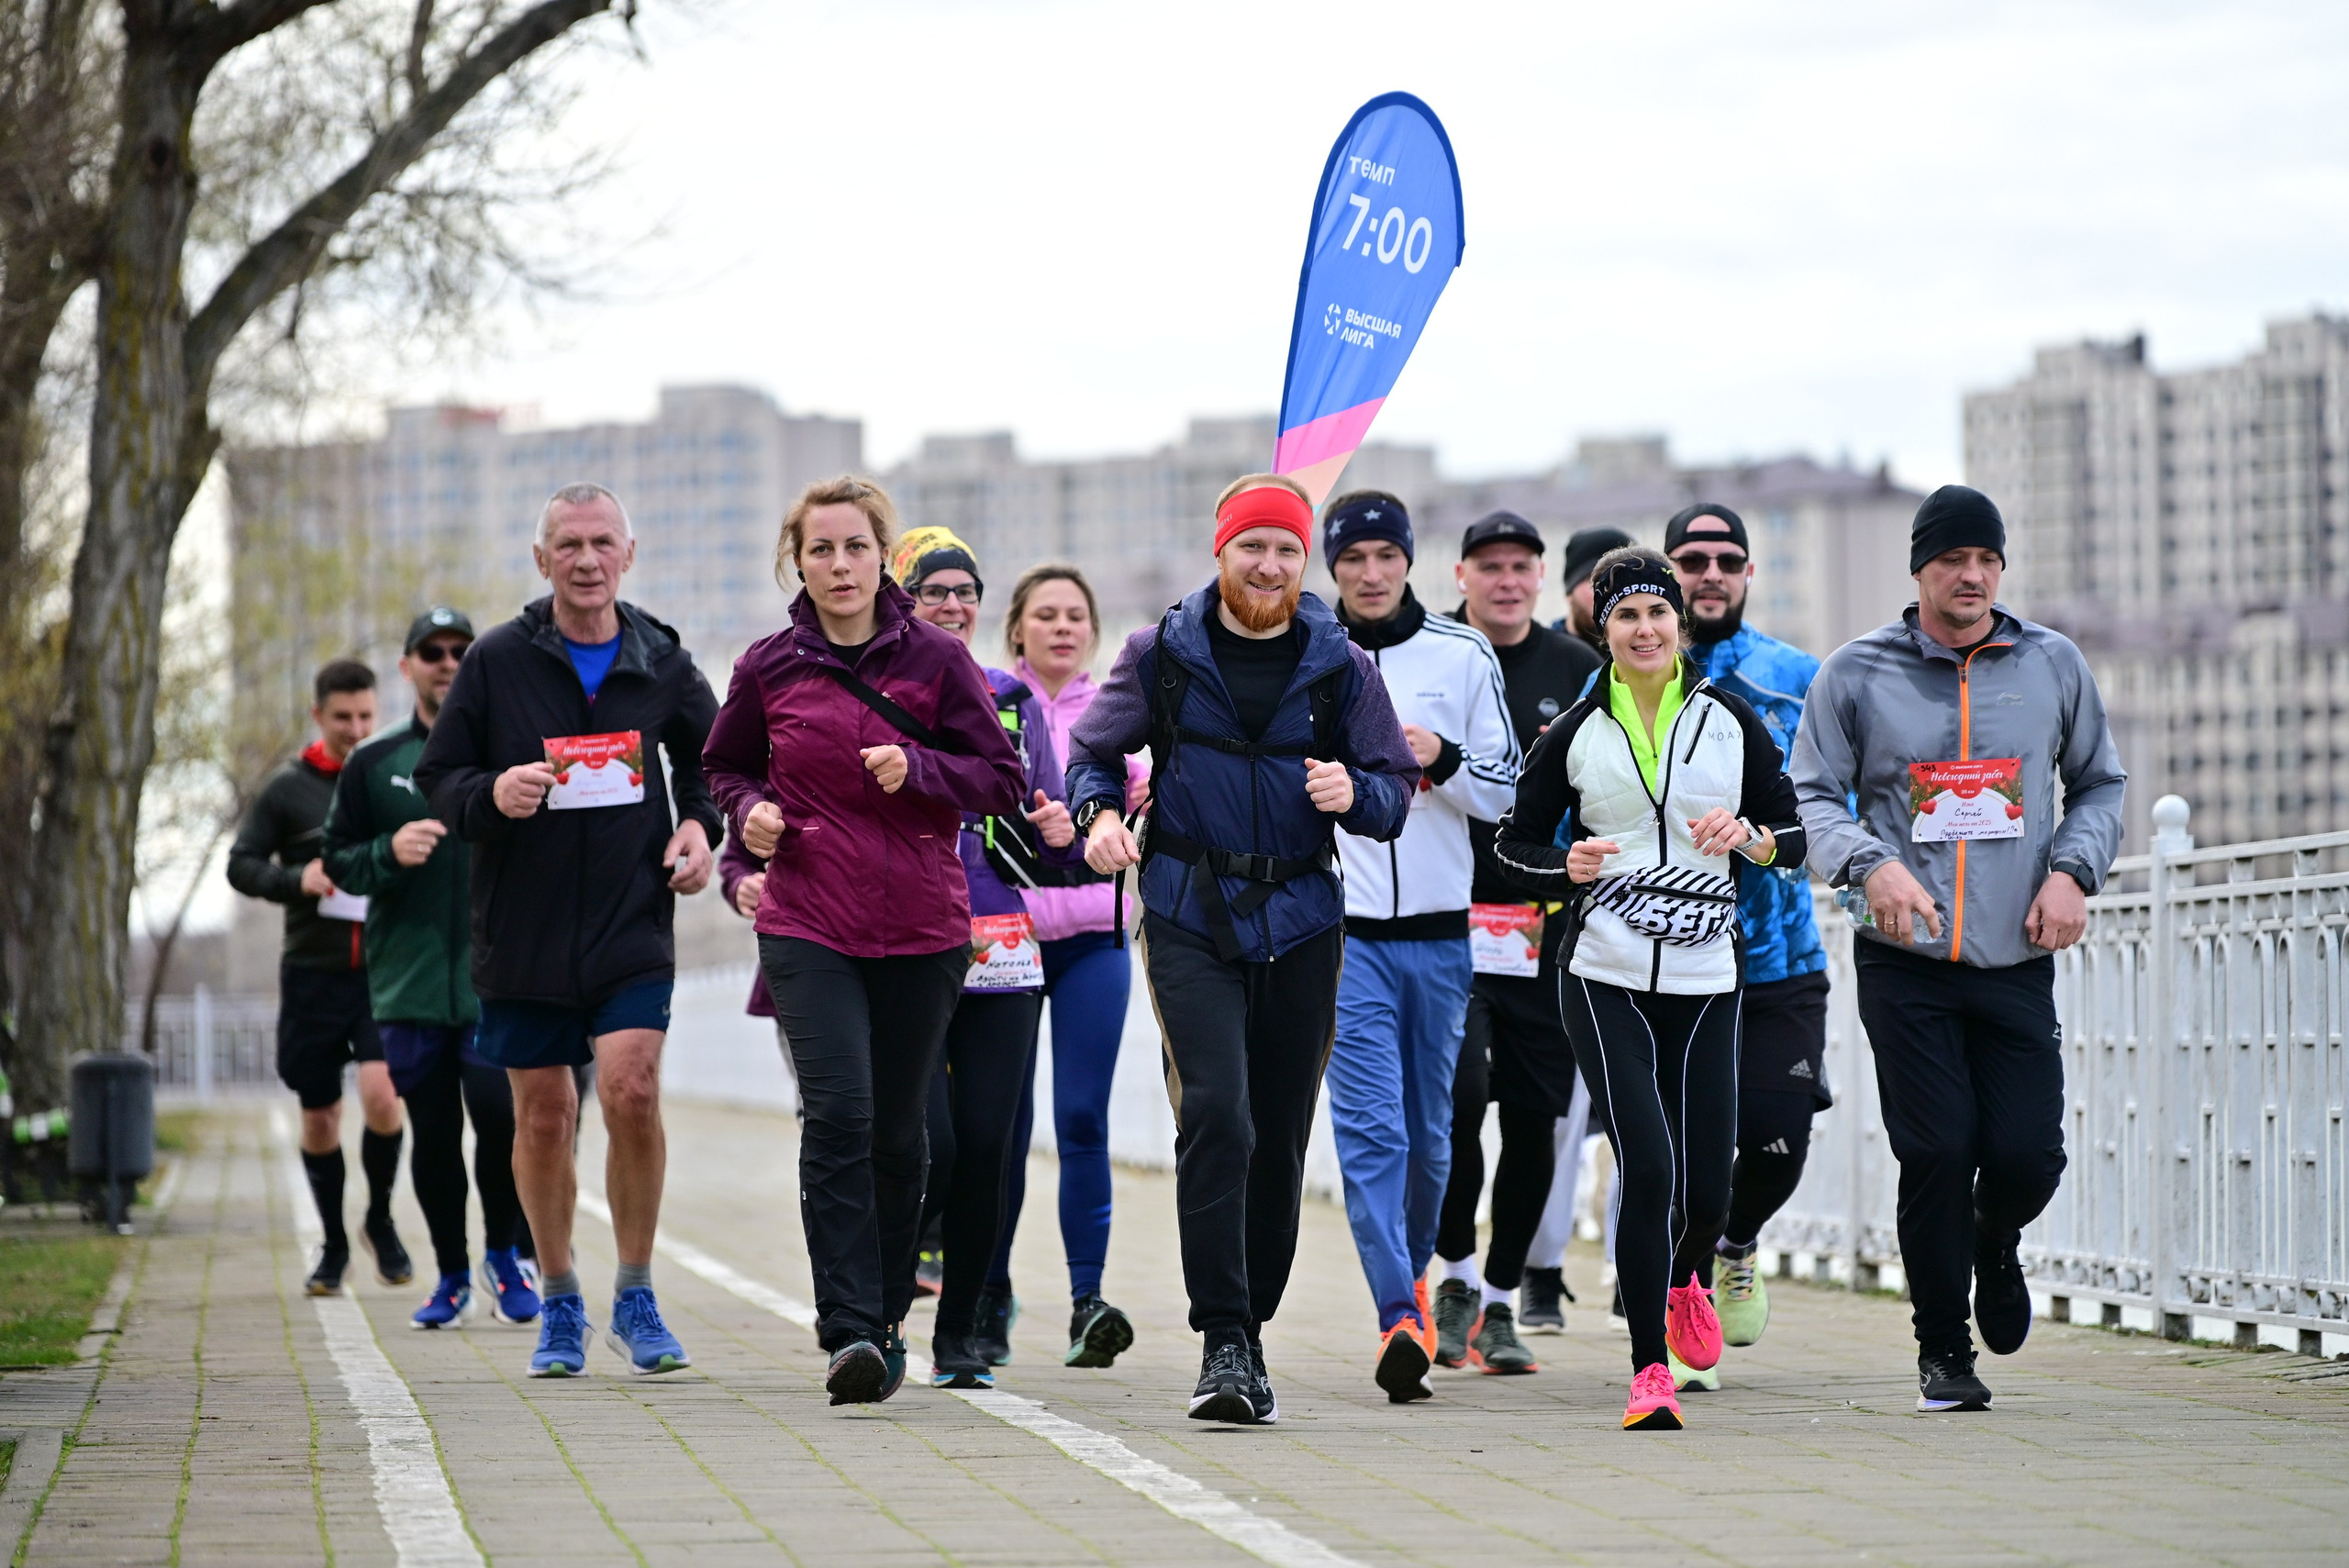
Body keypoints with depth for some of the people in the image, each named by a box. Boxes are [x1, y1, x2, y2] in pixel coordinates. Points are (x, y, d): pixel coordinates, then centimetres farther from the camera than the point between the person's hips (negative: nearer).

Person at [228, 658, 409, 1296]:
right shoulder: (289, 789, 3)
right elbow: (240, 864, 3)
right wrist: (297, 880, -15)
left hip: (387, 973, -1)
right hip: (313, 974, 1)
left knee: (382, 1095, -18)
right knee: (319, 1117, 6)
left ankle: (380, 1219, 6)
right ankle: (334, 1245, 23)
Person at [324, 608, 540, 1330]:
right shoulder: (373, 765, 9)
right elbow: (338, 862, 8)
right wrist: (390, 853, -10)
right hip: (408, 983, 1)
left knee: (502, 1115, -14)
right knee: (433, 1135, 5)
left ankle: (503, 1254, 7)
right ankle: (452, 1275, 20)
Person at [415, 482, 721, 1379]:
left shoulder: (662, 664, 4)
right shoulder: (497, 663, -1)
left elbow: (705, 759, 20)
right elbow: (436, 779, 3)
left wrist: (698, 825, 1)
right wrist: (490, 794, -18)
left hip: (633, 927, 0)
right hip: (522, 927, 0)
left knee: (631, 1090, -17)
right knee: (543, 1116, 6)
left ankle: (635, 1298, -3)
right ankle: (558, 1305, 23)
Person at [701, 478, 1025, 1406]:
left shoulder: (936, 659, 0)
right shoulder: (769, 667, 3)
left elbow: (1004, 781, 2)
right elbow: (725, 767, 19)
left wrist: (917, 769, -15)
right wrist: (751, 810, -2)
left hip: (922, 929, 1)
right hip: (807, 927, -1)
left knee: (900, 1132, 8)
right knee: (838, 1114, -16)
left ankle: (886, 1320, 25)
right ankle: (849, 1332, -17)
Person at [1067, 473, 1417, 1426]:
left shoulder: (1341, 667, 5)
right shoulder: (1162, 654, 3)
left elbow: (1398, 789, 8)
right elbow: (1092, 751, 10)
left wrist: (1355, 793, -15)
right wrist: (1101, 814, -11)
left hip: (1301, 922, 2)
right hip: (1189, 917, -2)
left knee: (1281, 1139, 7)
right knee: (1215, 1118, -18)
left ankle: (1250, 1328, 21)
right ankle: (1222, 1343, -16)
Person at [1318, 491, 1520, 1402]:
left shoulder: (1464, 657, 5)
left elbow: (1503, 793, 6)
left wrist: (1443, 759, -10)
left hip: (1440, 933, 2)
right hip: (1345, 928, -2)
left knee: (1430, 1130, 11)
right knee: (1370, 1125, -13)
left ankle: (1412, 1268, 34)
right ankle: (1399, 1316, -18)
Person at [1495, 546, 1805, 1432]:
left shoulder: (1730, 721, 7)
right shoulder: (1577, 734, 4)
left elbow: (1795, 835, 11)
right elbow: (1514, 842, 10)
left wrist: (1749, 837, -11)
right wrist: (1568, 867, -10)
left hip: (1706, 983, 2)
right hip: (1605, 983, -2)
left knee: (1706, 1185, 2)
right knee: (1649, 1169, -15)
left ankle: (1685, 1282, 39)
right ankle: (1649, 1371, -6)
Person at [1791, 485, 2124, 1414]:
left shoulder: (2054, 666, 8)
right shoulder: (1857, 674, 1)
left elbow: (2100, 785, 17)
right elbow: (1812, 794, 1)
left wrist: (2074, 870, -1)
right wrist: (1871, 865, -17)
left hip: (2020, 963, 2)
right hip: (1905, 963, -2)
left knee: (2027, 1155, -7)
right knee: (1936, 1153, -8)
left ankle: (1995, 1245, 31)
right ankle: (1943, 1352, 9)